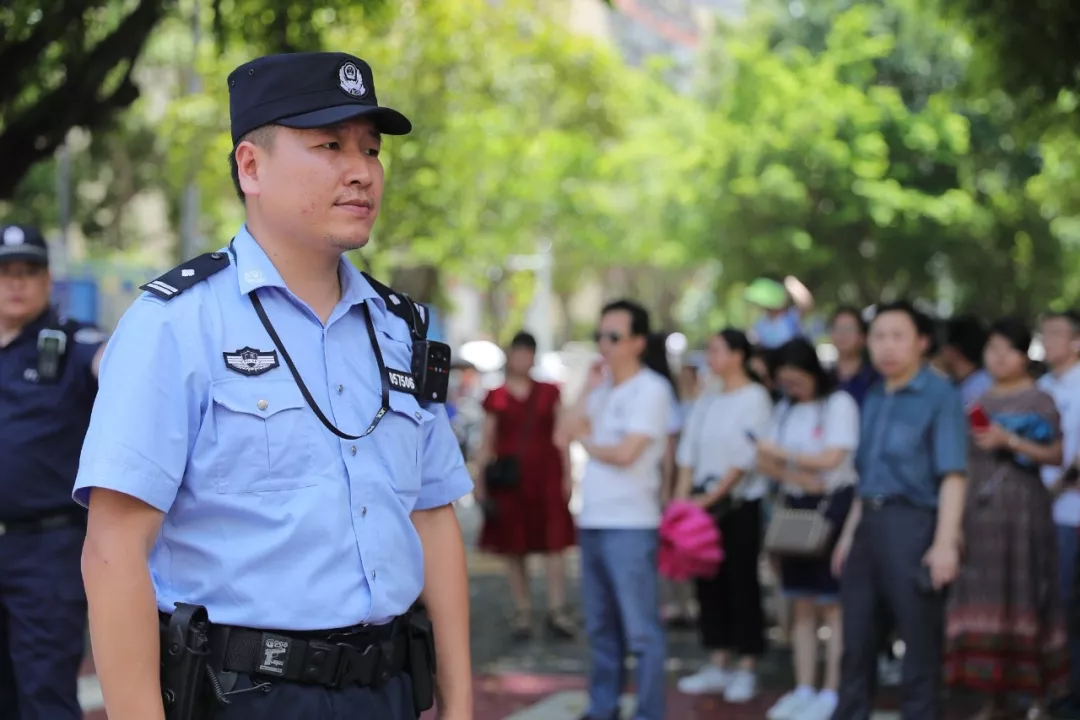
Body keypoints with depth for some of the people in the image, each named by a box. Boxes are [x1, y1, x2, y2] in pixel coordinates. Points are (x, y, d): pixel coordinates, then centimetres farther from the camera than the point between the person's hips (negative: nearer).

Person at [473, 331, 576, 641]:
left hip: (546, 475, 0)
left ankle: (557, 612, -7)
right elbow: (488, 444, 9)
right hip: (509, 479, 0)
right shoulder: (495, 398, 7)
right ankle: (522, 613, 8)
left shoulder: (549, 392, 10)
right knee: (514, 549, 1)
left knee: (555, 544, -8)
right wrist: (480, 481, 3)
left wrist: (567, 474, 4)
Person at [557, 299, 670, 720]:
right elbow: (565, 435, 8)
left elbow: (625, 452, -17)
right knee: (600, 626, 14)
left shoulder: (650, 390, -8)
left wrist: (585, 441, 1)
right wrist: (588, 389, 2)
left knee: (640, 629, -4)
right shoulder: (602, 388, 14)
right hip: (592, 522, 8)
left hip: (631, 525, -8)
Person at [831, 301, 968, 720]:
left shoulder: (940, 397, -9)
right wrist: (850, 532, 19)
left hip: (913, 523, -7)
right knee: (857, 636, 13)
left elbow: (953, 476, -16)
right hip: (869, 522, 7)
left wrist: (945, 543, -24)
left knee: (920, 639, 1)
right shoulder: (874, 399, 13)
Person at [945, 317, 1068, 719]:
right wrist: (957, 520, 12)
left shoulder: (1039, 400, 1)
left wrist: (1010, 441, -16)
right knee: (982, 603, 2)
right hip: (980, 512, 5)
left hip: (1022, 510, -5)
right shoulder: (978, 403, 16)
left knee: (1024, 601, -5)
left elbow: (1057, 455, -8)